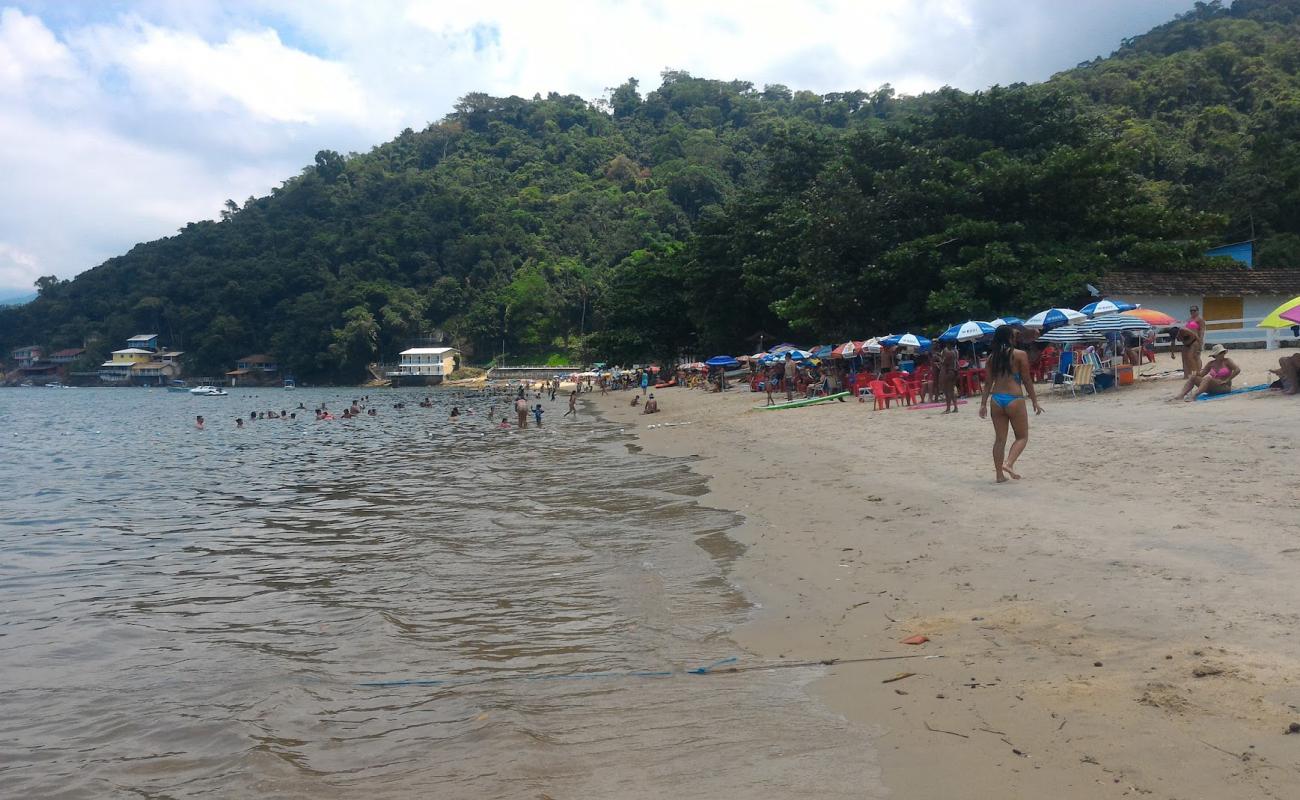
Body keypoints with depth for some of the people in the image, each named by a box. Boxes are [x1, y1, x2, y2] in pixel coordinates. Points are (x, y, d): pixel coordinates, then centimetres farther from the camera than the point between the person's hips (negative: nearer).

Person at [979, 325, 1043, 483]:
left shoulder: (992, 357, 6)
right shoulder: (1020, 355, -6)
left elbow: (988, 382, 8)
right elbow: (1027, 381, -4)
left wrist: (983, 404, 12)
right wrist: (1035, 401, 4)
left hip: (996, 399, 4)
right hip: (1014, 399, -4)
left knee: (999, 438, 10)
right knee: (1022, 436, 9)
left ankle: (1000, 474, 12)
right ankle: (1009, 463, -12)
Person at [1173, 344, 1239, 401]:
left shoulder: (1227, 361, 0)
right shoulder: (1211, 363, 13)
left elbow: (1237, 370, -12)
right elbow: (1201, 374, 14)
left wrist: (1226, 380, -14)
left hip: (1224, 387, -6)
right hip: (1213, 389, 6)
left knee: (1208, 377, -33)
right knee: (1193, 377, -9)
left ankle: (1194, 395, -53)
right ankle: (1181, 395, -29)